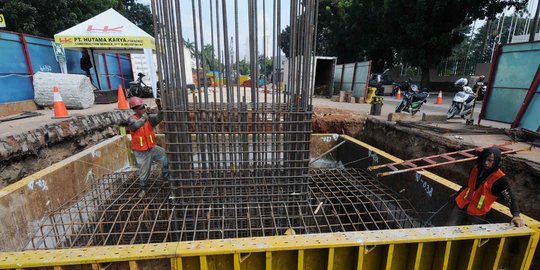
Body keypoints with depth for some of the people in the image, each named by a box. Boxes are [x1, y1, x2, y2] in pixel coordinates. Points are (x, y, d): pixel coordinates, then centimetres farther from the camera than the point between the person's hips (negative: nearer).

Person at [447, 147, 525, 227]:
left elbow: (510, 198, -19)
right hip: (460, 205, 4)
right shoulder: (476, 168, -2)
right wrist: (457, 194, 23)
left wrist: (516, 215, -34)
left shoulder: (499, 179, -16)